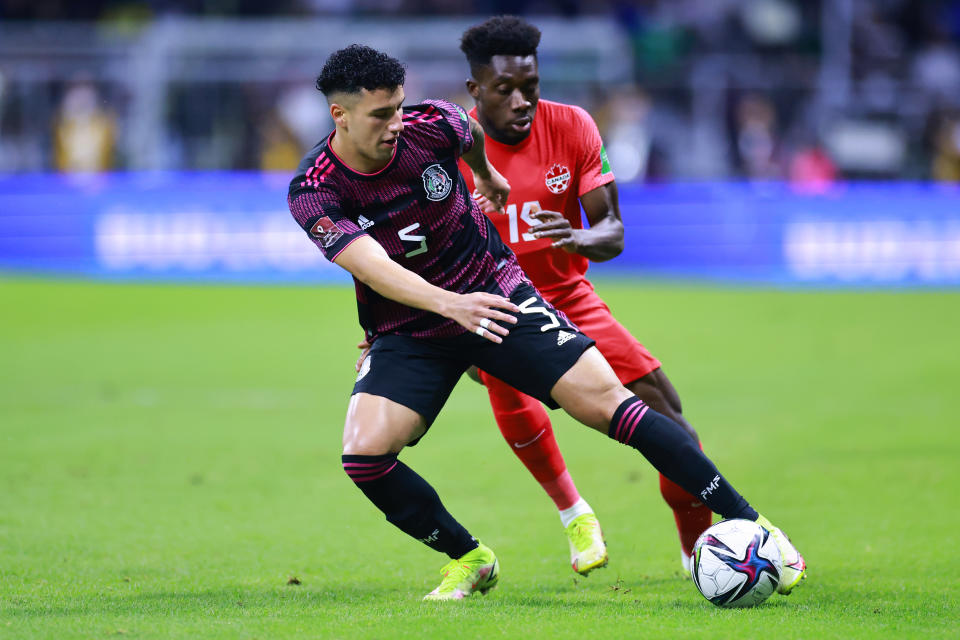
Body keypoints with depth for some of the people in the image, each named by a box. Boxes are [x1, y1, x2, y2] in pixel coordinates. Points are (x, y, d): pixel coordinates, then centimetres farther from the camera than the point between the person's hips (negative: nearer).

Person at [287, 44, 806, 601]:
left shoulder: (431, 125, -12)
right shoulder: (315, 193, -19)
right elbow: (375, 268, -31)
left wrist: (487, 176, 34)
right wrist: (450, 304, -47)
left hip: (496, 293, 0)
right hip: (408, 330, 0)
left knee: (608, 403, -13)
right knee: (364, 454, -22)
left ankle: (746, 521, -8)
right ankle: (470, 560, 2)